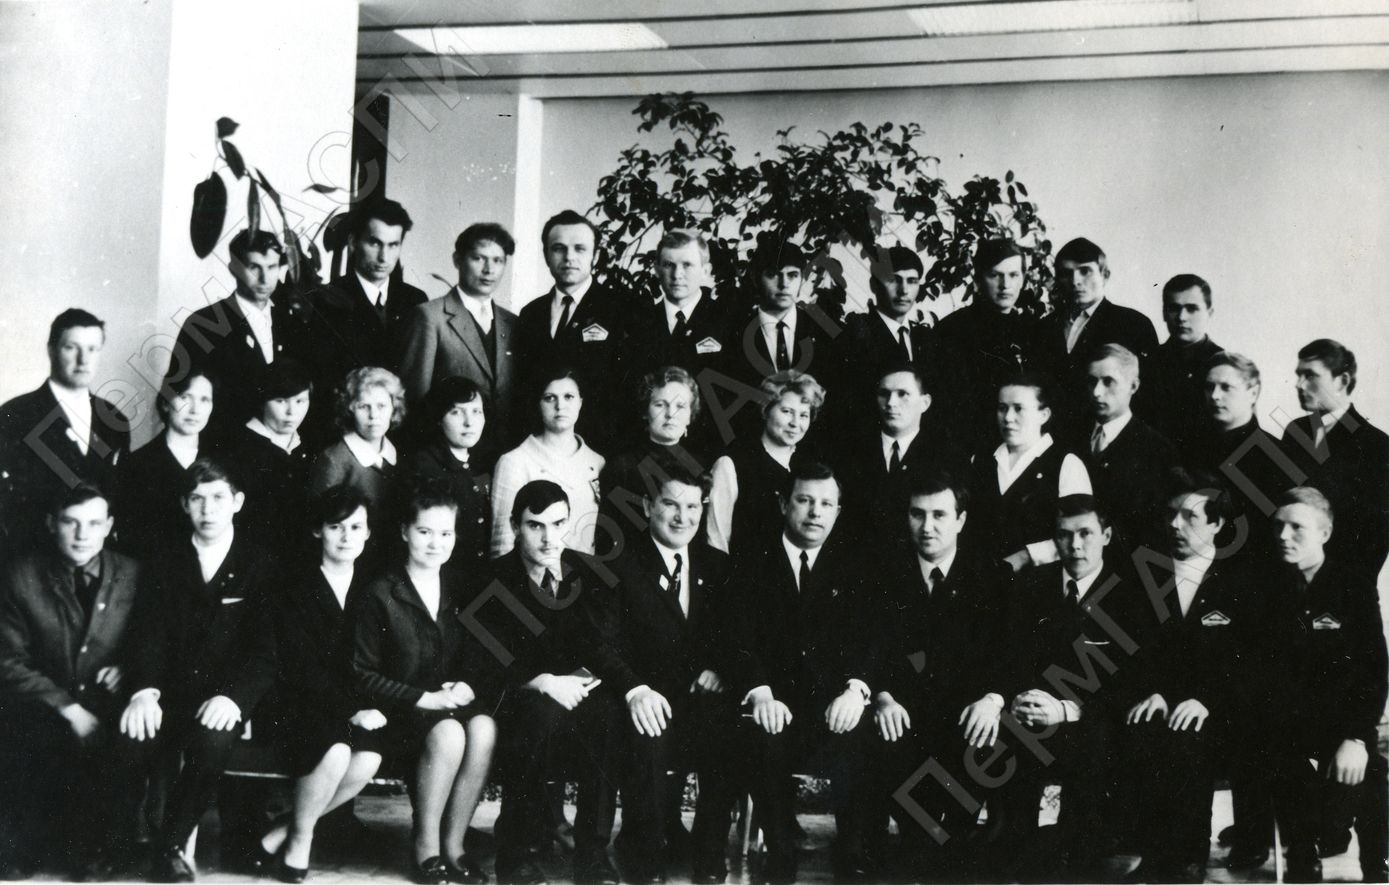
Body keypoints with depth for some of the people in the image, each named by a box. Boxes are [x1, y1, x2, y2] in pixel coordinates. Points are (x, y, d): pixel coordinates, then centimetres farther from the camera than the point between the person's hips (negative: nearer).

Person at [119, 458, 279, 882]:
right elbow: (149, 632, 0)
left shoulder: (260, 565, 5)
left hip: (222, 701, -2)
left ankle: (172, 845, -15)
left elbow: (265, 649, -3)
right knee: (131, 733, -29)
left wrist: (233, 695, -24)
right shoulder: (167, 564, 14)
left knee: (211, 742, -35)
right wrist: (145, 690, -21)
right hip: (172, 694, 2)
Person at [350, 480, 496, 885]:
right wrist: (423, 698, -14)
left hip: (453, 702, 4)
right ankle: (426, 848, -20)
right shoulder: (380, 595, -3)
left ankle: (453, 843, -19)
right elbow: (364, 676, -5)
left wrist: (467, 687, -7)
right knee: (448, 733, -35)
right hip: (399, 711, -4)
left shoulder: (460, 592, 12)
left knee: (484, 727, -31)